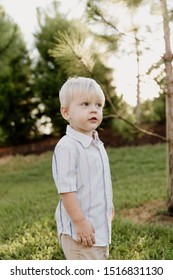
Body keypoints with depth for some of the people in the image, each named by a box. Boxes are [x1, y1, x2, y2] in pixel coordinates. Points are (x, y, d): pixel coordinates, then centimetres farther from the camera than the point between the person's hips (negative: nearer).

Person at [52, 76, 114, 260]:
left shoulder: (97, 145, 9)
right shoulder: (67, 147, -21)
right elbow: (66, 189, -24)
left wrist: (108, 205, 26)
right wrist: (79, 222, -24)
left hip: (101, 226, 9)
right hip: (80, 230, -9)